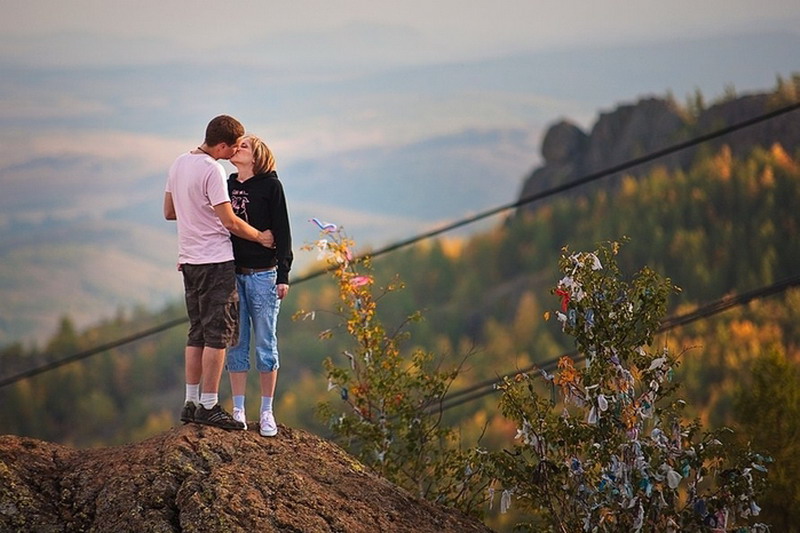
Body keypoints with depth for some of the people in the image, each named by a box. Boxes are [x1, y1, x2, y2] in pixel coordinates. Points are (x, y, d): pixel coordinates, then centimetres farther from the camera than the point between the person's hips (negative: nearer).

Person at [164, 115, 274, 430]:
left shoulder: (179, 164, 10)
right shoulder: (212, 170, -17)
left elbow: (169, 212, 18)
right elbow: (230, 222, -16)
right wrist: (260, 237, -2)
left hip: (189, 261, 9)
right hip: (215, 262, -9)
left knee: (197, 333, 13)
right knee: (218, 334, -5)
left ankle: (191, 402, 14)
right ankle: (209, 406, -5)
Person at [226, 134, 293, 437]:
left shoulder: (270, 186, -2)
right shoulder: (227, 185, 10)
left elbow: (281, 231, -3)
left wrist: (283, 275, -8)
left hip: (262, 274, -4)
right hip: (231, 273, 4)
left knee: (265, 344, 2)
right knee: (236, 344, 5)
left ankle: (267, 412, 8)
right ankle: (238, 410, 11)